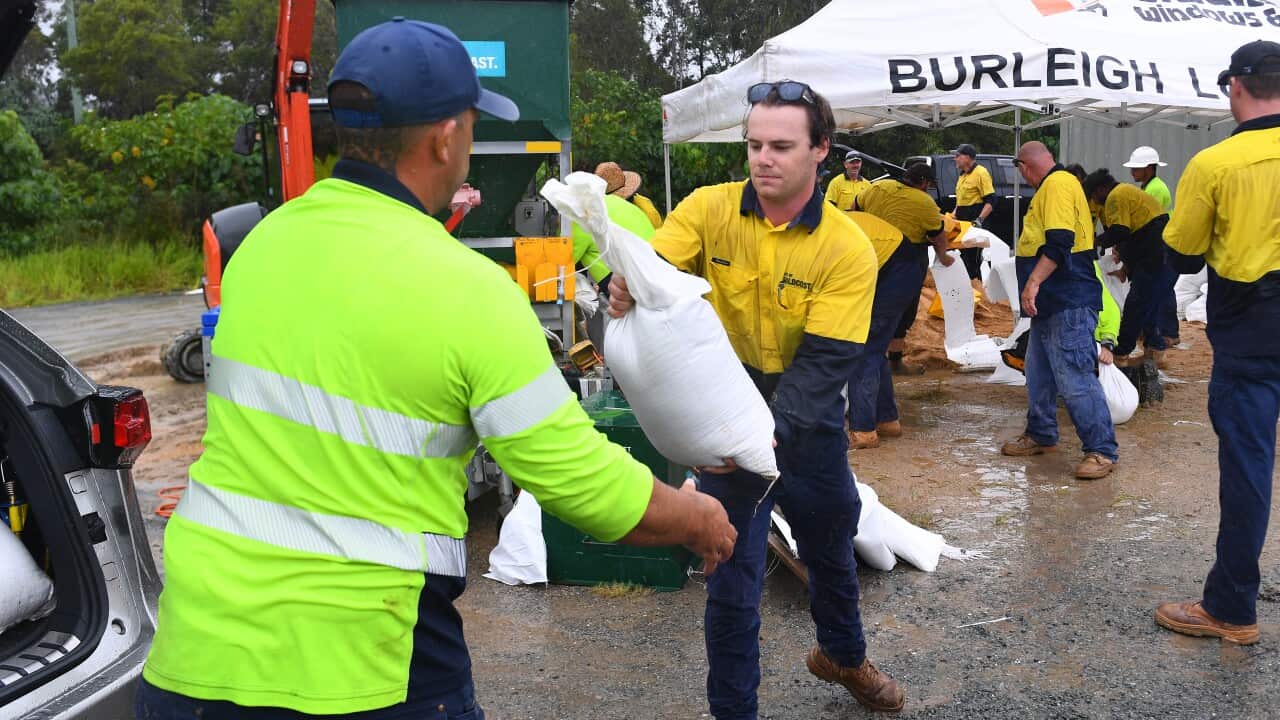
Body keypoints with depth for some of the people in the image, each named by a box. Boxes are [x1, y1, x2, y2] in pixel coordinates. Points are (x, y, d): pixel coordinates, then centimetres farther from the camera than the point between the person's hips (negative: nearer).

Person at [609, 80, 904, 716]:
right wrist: (627, 290, -47)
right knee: (733, 577, 3)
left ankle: (841, 654, 55)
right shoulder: (709, 209, -13)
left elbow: (824, 360, -22)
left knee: (831, 549, 25)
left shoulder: (848, 248, -16)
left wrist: (769, 430, -38)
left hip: (805, 419, 2)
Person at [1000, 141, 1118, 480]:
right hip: (1052, 303, 11)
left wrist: (1034, 282, -27)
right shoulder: (1051, 186, 19)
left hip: (1069, 303, -11)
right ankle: (1040, 435, 30)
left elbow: (1059, 242, -25)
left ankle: (1102, 451, -5)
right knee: (1039, 373, 17)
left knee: (1075, 378, -10)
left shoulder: (1058, 184, -13)